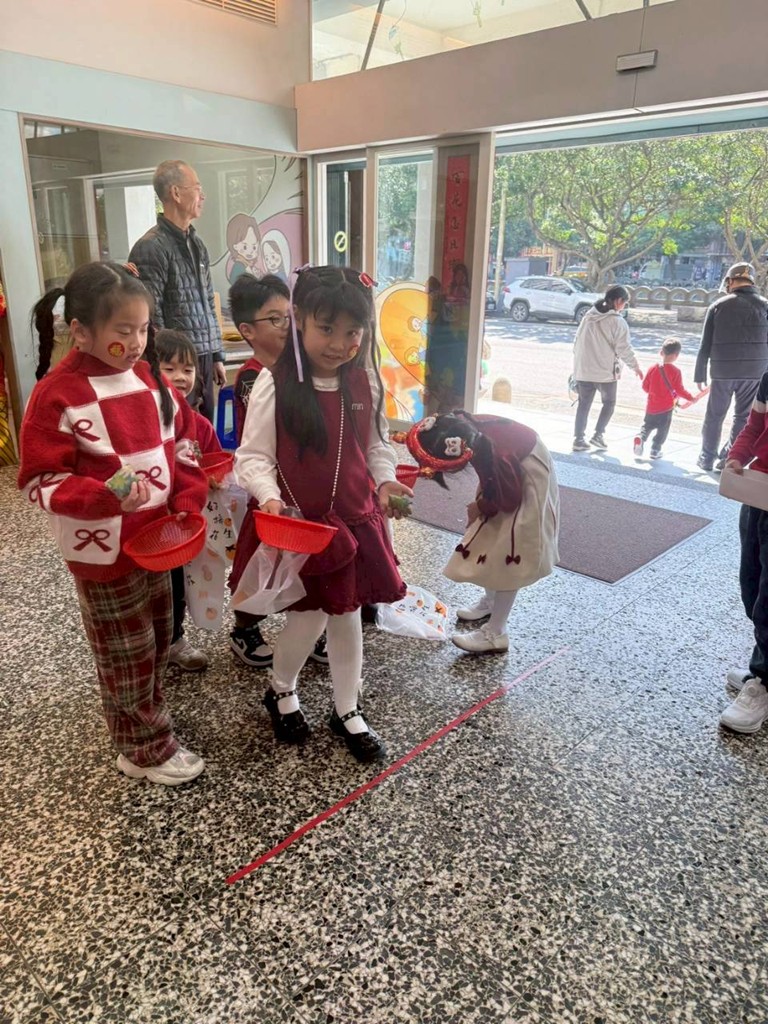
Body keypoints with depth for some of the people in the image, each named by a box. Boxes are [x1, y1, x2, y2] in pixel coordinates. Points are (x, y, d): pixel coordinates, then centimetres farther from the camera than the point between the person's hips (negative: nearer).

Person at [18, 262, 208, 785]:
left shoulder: (148, 376, 1)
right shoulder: (57, 395, -18)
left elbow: (181, 445, 9)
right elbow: (41, 481, -17)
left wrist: (187, 505, -3)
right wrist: (107, 497, -32)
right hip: (104, 553, -6)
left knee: (156, 643, 22)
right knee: (128, 655, 10)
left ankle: (139, 724, 45)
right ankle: (149, 749, 29)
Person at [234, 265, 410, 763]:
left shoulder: (364, 382, 0)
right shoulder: (275, 385, -13)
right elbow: (252, 456, -10)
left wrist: (386, 480, -6)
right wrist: (270, 497, -27)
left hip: (356, 518, 4)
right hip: (301, 523, -4)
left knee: (348, 613, 15)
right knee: (308, 616, 5)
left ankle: (348, 710, 35)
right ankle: (282, 692, 38)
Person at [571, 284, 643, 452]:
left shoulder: (589, 315, 6)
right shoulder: (618, 321, -12)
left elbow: (578, 341, 10)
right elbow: (624, 348, -12)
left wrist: (578, 362, 19)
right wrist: (636, 366, 0)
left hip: (584, 370, 5)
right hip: (606, 371, -5)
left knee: (584, 404, 11)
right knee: (609, 403, 13)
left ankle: (579, 439, 10)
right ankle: (598, 435, 4)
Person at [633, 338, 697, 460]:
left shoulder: (653, 368, -3)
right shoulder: (675, 371, -15)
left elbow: (645, 386, 2)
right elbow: (679, 390, -13)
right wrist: (691, 398, 2)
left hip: (651, 405, 4)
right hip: (666, 407, -4)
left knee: (647, 425, 18)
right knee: (662, 429, 10)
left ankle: (640, 437, -7)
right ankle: (655, 450, 12)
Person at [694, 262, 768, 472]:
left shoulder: (719, 306, -3)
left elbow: (705, 346, -3)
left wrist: (700, 375, 3)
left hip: (723, 371, 0)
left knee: (714, 416, 12)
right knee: (744, 417, 10)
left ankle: (707, 459, 20)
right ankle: (728, 460, 9)